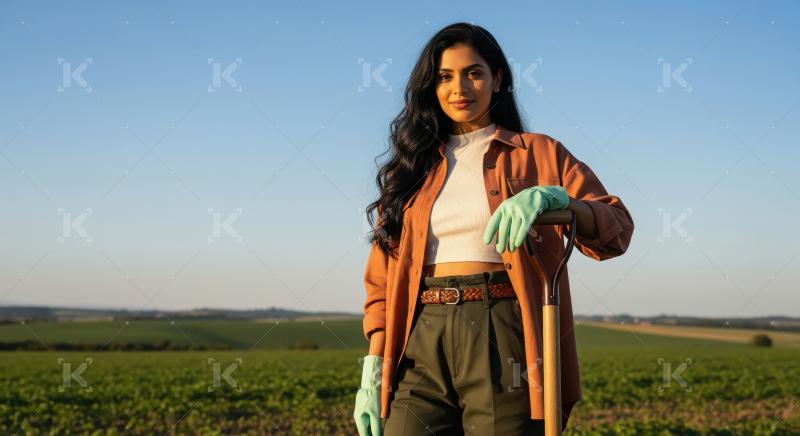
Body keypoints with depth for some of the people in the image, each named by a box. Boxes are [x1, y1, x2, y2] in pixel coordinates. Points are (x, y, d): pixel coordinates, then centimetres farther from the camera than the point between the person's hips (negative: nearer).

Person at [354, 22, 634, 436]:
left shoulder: (538, 153, 10)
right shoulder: (411, 167, 18)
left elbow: (617, 228, -1)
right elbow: (383, 276, 16)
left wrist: (550, 197, -20)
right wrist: (374, 368, 6)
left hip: (504, 343, -2)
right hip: (422, 347, 2)